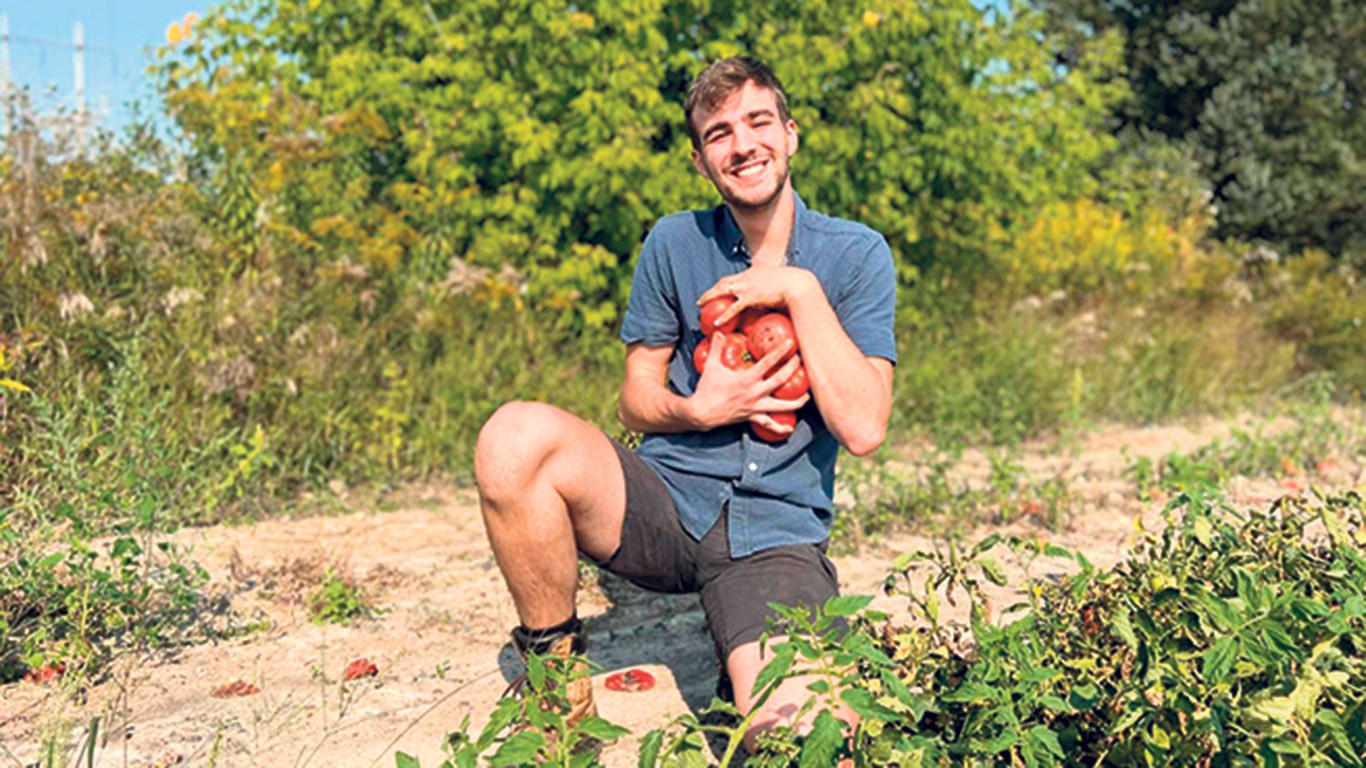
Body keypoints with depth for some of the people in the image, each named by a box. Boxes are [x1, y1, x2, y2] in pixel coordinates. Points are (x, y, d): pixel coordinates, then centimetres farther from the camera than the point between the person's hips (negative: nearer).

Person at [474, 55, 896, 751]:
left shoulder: (856, 255, 1)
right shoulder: (675, 244, 6)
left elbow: (863, 429, -9)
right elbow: (635, 400, 9)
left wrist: (799, 290, -13)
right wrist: (697, 411, -13)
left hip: (777, 534, -2)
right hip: (664, 506, 2)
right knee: (516, 436, -29)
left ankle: (747, 668, 10)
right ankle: (557, 671, -7)